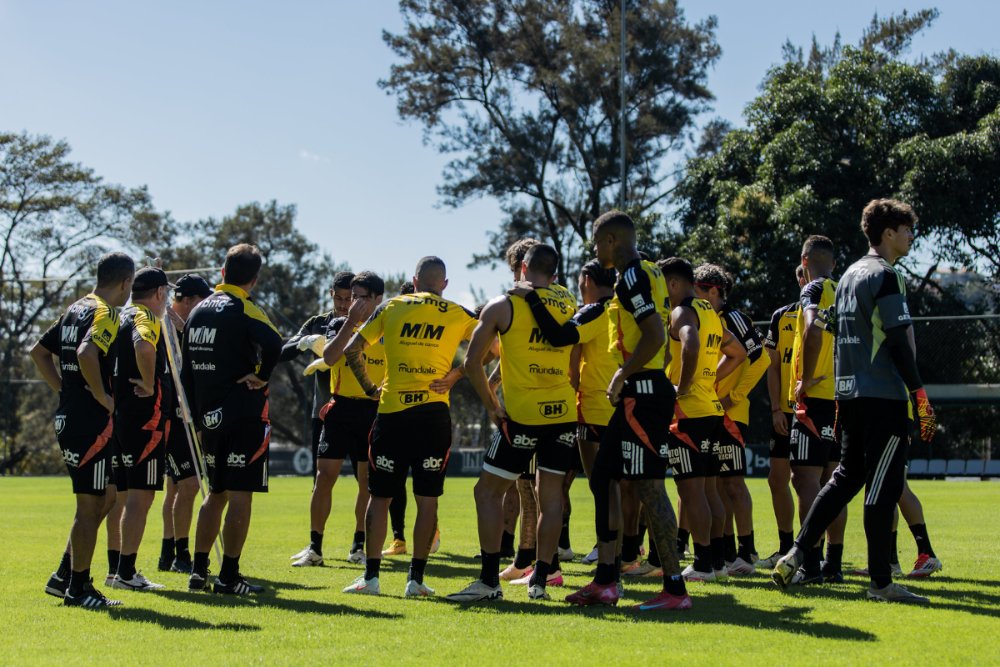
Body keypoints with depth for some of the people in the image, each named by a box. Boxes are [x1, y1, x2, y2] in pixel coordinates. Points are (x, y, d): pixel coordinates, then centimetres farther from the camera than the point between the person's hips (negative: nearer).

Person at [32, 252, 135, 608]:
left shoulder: (76, 310, 15)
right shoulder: (106, 314, -13)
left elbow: (38, 352, 20)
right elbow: (86, 353, -32)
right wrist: (101, 395, -20)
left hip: (68, 417, 9)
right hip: (91, 423, -9)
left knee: (103, 497, 18)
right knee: (90, 505, -1)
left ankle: (64, 576, 20)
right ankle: (78, 588, 5)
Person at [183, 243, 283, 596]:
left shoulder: (199, 310, 12)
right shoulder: (244, 310, -10)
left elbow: (186, 370, 15)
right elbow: (273, 344, -31)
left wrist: (198, 415, 19)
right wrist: (261, 378, -14)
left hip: (211, 418, 7)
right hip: (245, 416, -7)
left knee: (216, 493, 17)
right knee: (240, 495, -3)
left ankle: (198, 570, 18)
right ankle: (229, 577, -2)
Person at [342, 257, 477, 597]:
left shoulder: (390, 307, 8)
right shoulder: (458, 314, 7)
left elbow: (352, 349, 6)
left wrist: (369, 387, 15)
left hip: (391, 412, 1)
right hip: (434, 413, 0)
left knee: (380, 497, 8)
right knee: (427, 500, 5)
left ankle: (370, 577, 8)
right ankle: (416, 579, 3)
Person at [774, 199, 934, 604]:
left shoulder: (849, 275, 18)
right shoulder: (884, 276, -10)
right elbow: (899, 342, -16)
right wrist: (920, 397, -13)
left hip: (849, 393, 9)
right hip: (884, 395, -9)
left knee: (847, 476, 16)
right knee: (882, 486, -4)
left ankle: (796, 554, 8)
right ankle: (880, 582, -1)